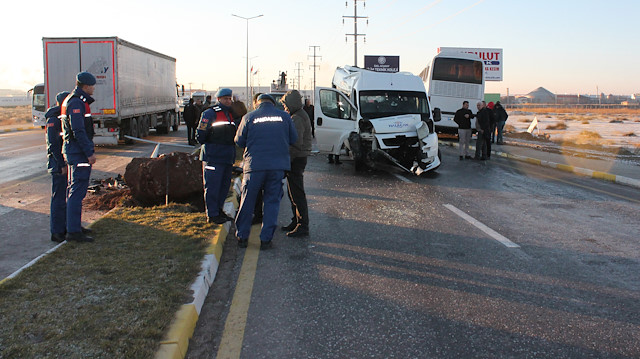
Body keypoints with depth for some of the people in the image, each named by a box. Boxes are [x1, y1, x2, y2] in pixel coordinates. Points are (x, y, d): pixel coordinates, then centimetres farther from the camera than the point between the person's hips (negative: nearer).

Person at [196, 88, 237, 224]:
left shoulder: (230, 114, 17)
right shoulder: (210, 113, -6)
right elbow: (200, 135, -7)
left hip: (228, 157, 8)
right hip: (213, 157, -8)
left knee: (225, 185, 13)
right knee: (212, 186, -5)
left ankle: (218, 211, 25)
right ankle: (212, 215, 2)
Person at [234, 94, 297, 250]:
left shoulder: (249, 117, 0)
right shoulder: (284, 116, 3)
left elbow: (239, 141, 5)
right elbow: (293, 139, 8)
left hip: (254, 165, -1)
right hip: (278, 165, 1)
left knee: (247, 201, 12)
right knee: (272, 202, 9)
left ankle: (242, 237, 20)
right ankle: (266, 239, 9)